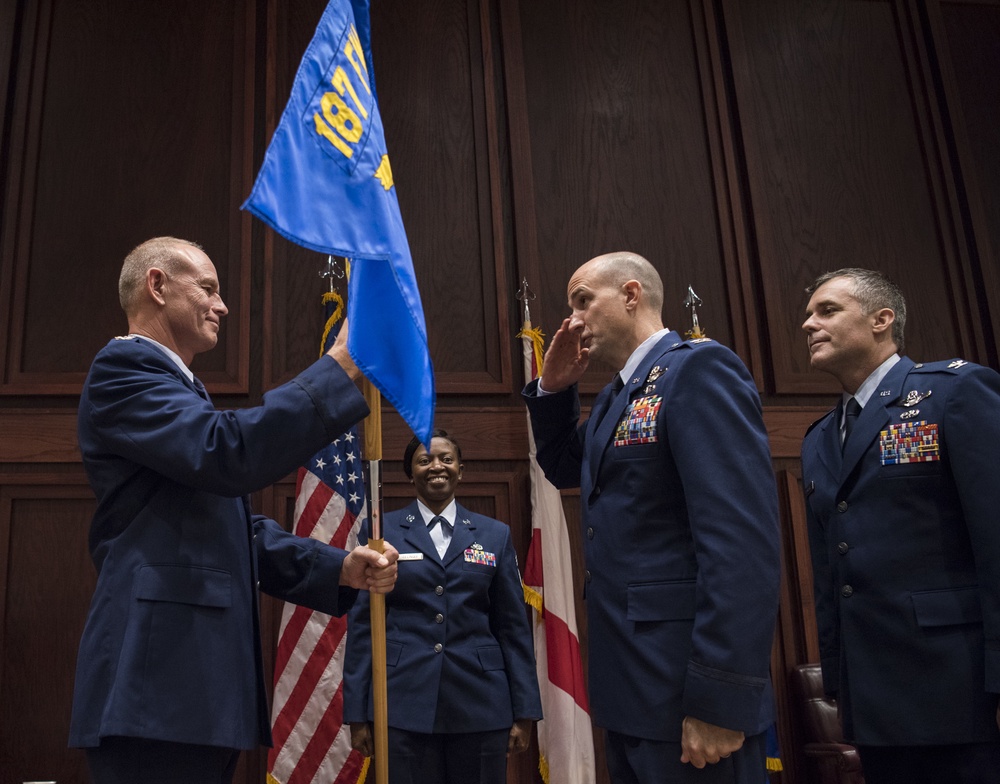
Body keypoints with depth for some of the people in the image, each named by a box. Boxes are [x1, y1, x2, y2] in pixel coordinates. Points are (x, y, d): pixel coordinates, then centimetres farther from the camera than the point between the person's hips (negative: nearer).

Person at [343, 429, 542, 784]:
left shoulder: (495, 534, 8)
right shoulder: (382, 531, 4)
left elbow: (514, 626, 7)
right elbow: (362, 623, 3)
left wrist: (524, 713, 2)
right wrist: (357, 714, -1)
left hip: (480, 706, 2)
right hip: (403, 704, -1)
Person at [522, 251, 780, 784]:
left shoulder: (698, 367, -14)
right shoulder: (616, 396, 15)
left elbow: (741, 537, -22)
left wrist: (719, 699, -25)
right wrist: (553, 388, 10)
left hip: (683, 687, -9)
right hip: (629, 685, 9)